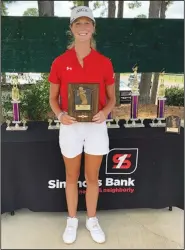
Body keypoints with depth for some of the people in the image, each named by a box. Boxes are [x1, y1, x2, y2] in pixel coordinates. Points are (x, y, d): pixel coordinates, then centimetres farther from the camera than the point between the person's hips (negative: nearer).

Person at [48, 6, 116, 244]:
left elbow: (111, 97, 5)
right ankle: (72, 220, 34)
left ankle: (92, 220, 34)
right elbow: (53, 98, 3)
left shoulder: (104, 62, -2)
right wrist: (60, 115, -17)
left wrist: (105, 112, -16)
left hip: (96, 126, 0)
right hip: (70, 126, 0)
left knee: (92, 177, 13)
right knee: (71, 177, 14)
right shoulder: (60, 62, -3)